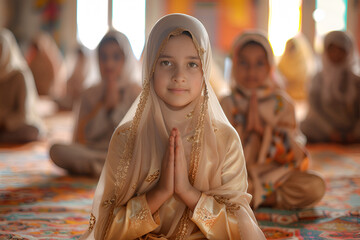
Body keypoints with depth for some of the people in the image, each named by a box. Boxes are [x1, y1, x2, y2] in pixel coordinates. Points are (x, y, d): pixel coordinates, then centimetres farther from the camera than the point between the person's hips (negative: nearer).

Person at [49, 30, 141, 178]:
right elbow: (80, 137, -1)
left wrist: (117, 105, -6)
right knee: (56, 150, -26)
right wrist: (103, 104, -5)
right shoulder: (90, 94, 9)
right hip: (93, 150, 3)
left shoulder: (135, 91, 5)